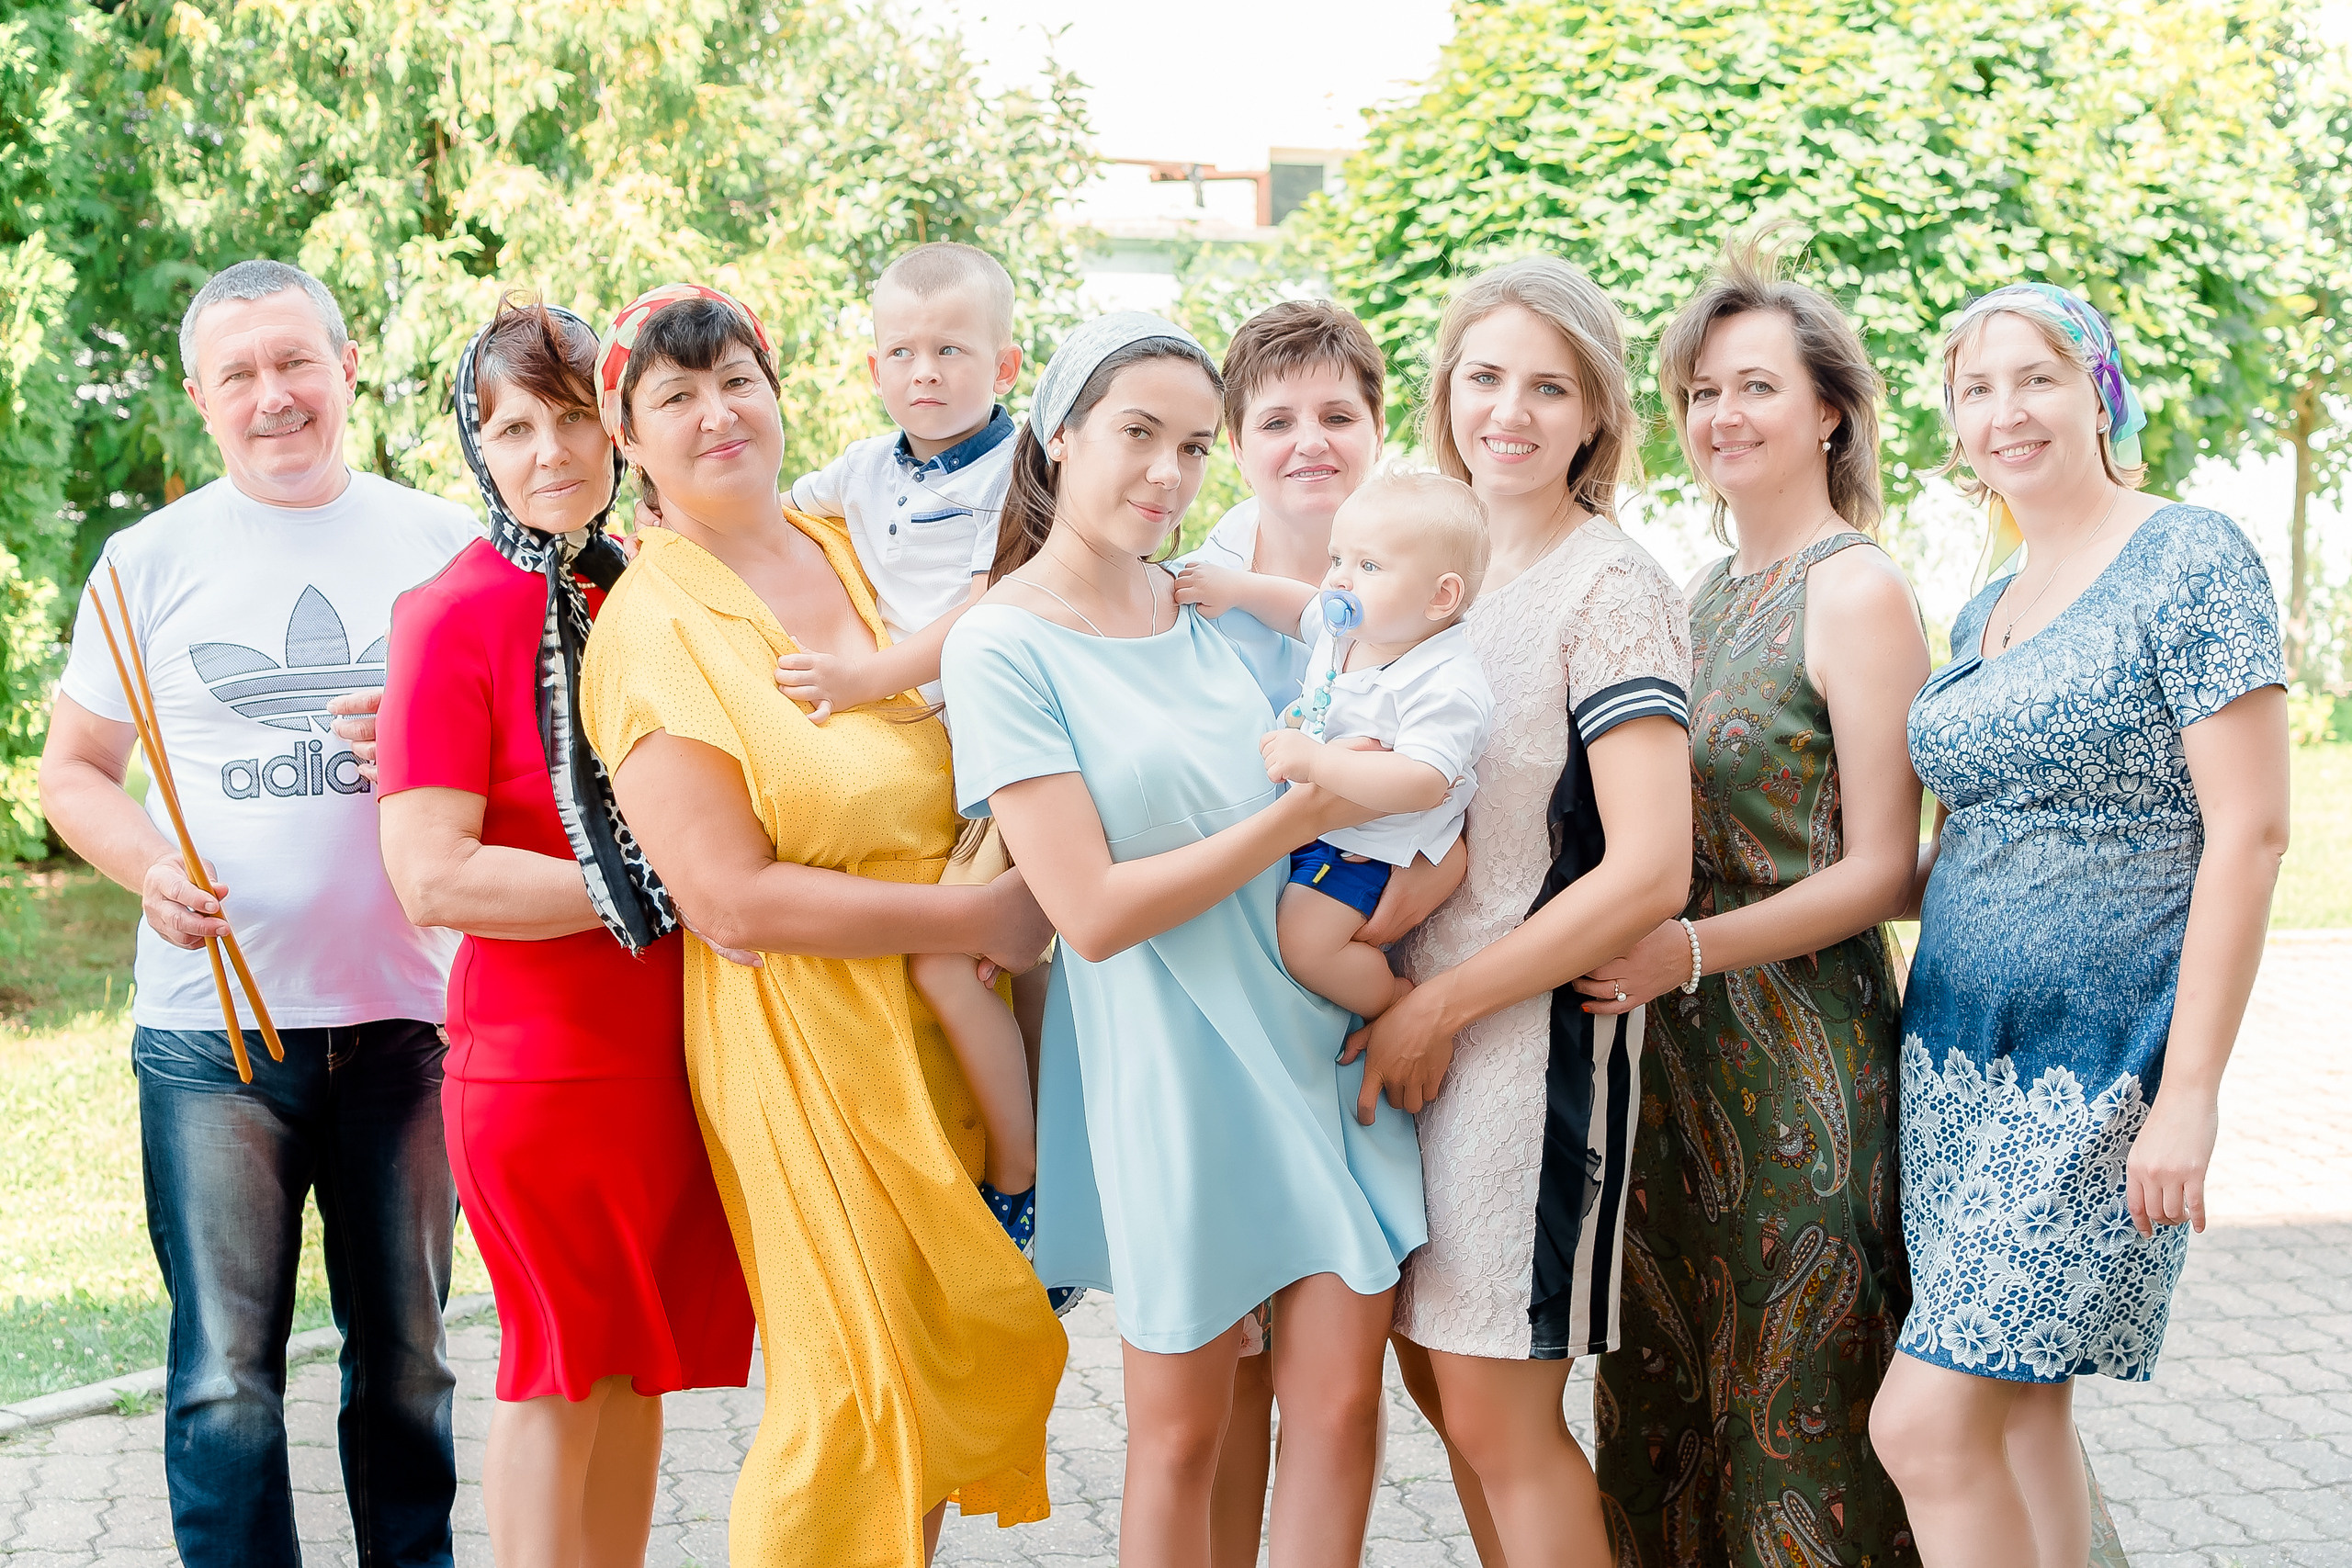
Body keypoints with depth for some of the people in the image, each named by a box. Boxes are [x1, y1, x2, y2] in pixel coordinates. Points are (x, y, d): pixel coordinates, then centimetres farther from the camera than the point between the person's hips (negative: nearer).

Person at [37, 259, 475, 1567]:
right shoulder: (152, 559, 6)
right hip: (211, 1027, -1)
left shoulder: (446, 545, 7)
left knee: (407, 1358, 11)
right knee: (226, 1375, -1)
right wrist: (150, 867, -10)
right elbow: (74, 770, 11)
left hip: (409, 1015, 1)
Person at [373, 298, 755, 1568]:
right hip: (542, 1054, -6)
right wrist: (646, 893, -19)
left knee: (639, 1361, 13)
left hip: (676, 1040, 6)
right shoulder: (455, 615, -10)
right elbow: (433, 878, -19)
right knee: (561, 1369, 6)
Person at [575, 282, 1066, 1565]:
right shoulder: (647, 629, -12)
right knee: (859, 1391, -1)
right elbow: (729, 898, -18)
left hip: (953, 1027, 6)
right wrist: (980, 916, -17)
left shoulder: (856, 551, 8)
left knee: (959, 1361, 12)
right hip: (805, 1040, -6)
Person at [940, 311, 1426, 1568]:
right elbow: (1095, 911, -16)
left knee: (1342, 1396, 5)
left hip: (1319, 1033, 5)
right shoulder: (1002, 645, -10)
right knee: (1183, 1430, 7)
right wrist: (1304, 815, -15)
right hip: (1170, 1063, -5)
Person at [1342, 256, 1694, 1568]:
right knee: (1441, 1381, 14)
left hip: (1538, 1029, -7)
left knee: (1498, 1417, -1)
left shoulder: (1612, 589, -12)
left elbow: (1649, 873, -20)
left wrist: (1440, 1006, -15)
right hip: (1417, 1029, 7)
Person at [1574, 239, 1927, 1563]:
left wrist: (1688, 950, -22)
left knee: (1796, 1404, 1)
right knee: (1664, 1390, 13)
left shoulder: (1858, 591, -10)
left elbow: (1881, 870, -13)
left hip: (1807, 1048, -7)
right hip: (1681, 1049, 7)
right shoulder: (1704, 593, 13)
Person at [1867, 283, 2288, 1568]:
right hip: (1958, 1055, 8)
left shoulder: (2191, 565, -9)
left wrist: (2190, 1093, -18)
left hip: (2099, 1065, -7)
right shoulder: (1980, 617, 14)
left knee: (1928, 1421, -11)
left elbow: (2247, 833, -14)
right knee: (2021, 1409, 11)